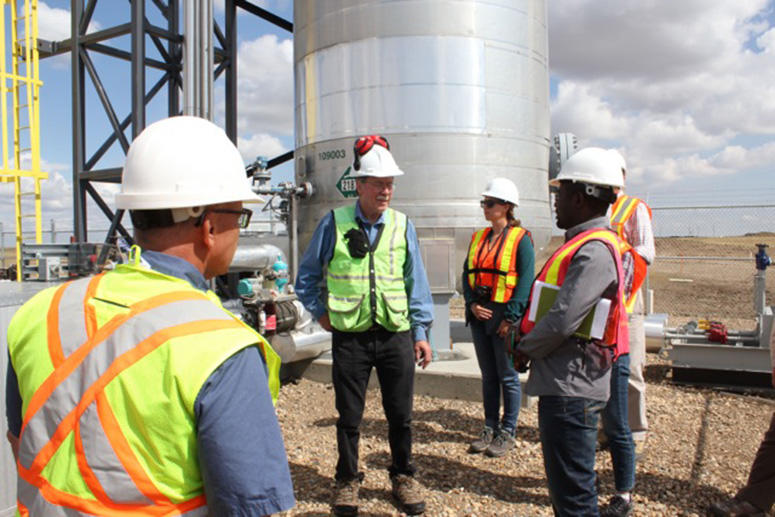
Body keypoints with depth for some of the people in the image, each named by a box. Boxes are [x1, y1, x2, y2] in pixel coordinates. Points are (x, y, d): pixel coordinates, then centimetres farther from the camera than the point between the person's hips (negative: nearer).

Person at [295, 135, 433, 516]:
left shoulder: (402, 226, 3)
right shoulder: (334, 223, -2)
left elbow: (416, 282, 6)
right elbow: (307, 275, 8)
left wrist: (421, 332, 4)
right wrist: (321, 312, 1)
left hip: (396, 335, 2)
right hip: (350, 337, -1)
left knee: (400, 414, 11)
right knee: (349, 416, 11)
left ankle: (403, 477, 33)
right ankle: (347, 481, 31)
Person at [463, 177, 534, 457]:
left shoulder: (521, 238, -6)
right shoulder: (478, 238, 12)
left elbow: (525, 281, -12)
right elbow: (467, 273, 12)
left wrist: (510, 318, -17)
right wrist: (472, 304, -4)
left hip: (504, 315, -6)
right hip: (479, 315, 6)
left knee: (508, 376, 4)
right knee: (488, 375, 14)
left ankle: (508, 432, 17)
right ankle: (490, 428, 25)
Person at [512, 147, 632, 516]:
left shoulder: (594, 251, -20)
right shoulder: (583, 244, 13)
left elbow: (563, 320, -25)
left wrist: (525, 350, -9)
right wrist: (527, 338, 4)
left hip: (571, 388, -10)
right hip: (562, 384, 10)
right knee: (564, 486, 23)